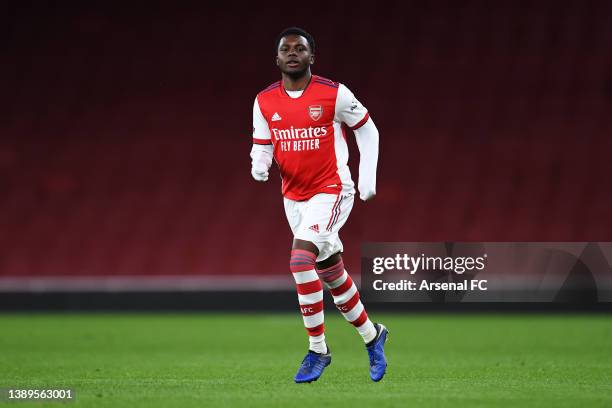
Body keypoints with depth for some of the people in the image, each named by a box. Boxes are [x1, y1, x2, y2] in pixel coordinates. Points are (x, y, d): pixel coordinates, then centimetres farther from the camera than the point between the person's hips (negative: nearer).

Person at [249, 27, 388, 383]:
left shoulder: (334, 94, -10)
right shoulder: (264, 102, 1)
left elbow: (368, 130, 2)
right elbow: (262, 147, 8)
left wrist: (368, 177, -3)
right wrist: (259, 166, -15)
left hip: (331, 191, -5)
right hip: (294, 197, 6)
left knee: (301, 259, -24)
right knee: (332, 274, 14)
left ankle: (318, 350, -14)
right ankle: (372, 335, 35)